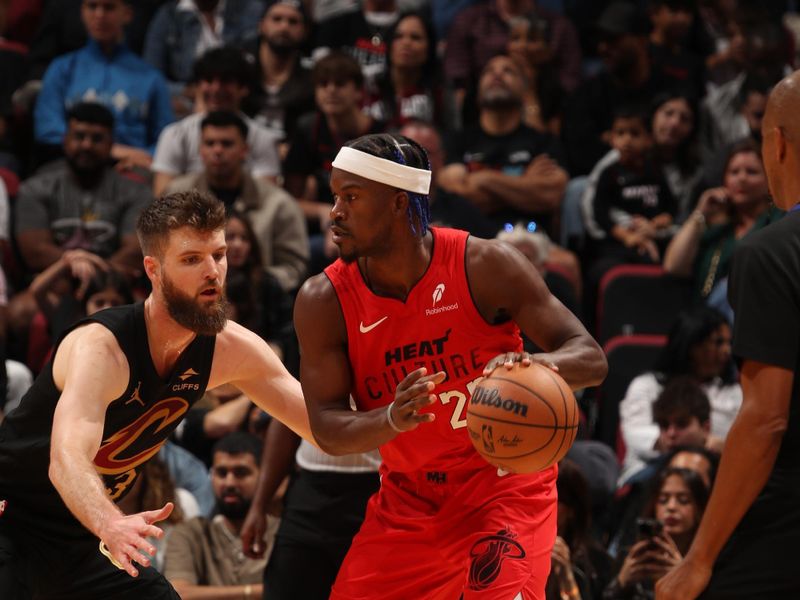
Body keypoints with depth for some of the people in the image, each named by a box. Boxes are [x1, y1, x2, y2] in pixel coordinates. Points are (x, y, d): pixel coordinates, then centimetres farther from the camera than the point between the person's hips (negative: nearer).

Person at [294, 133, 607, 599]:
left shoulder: (484, 267, -17)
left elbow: (591, 359, -16)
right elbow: (327, 429, -14)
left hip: (504, 485, -4)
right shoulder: (323, 302, -11)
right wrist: (393, 419, -37)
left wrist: (539, 364, -41)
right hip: (409, 497, 4)